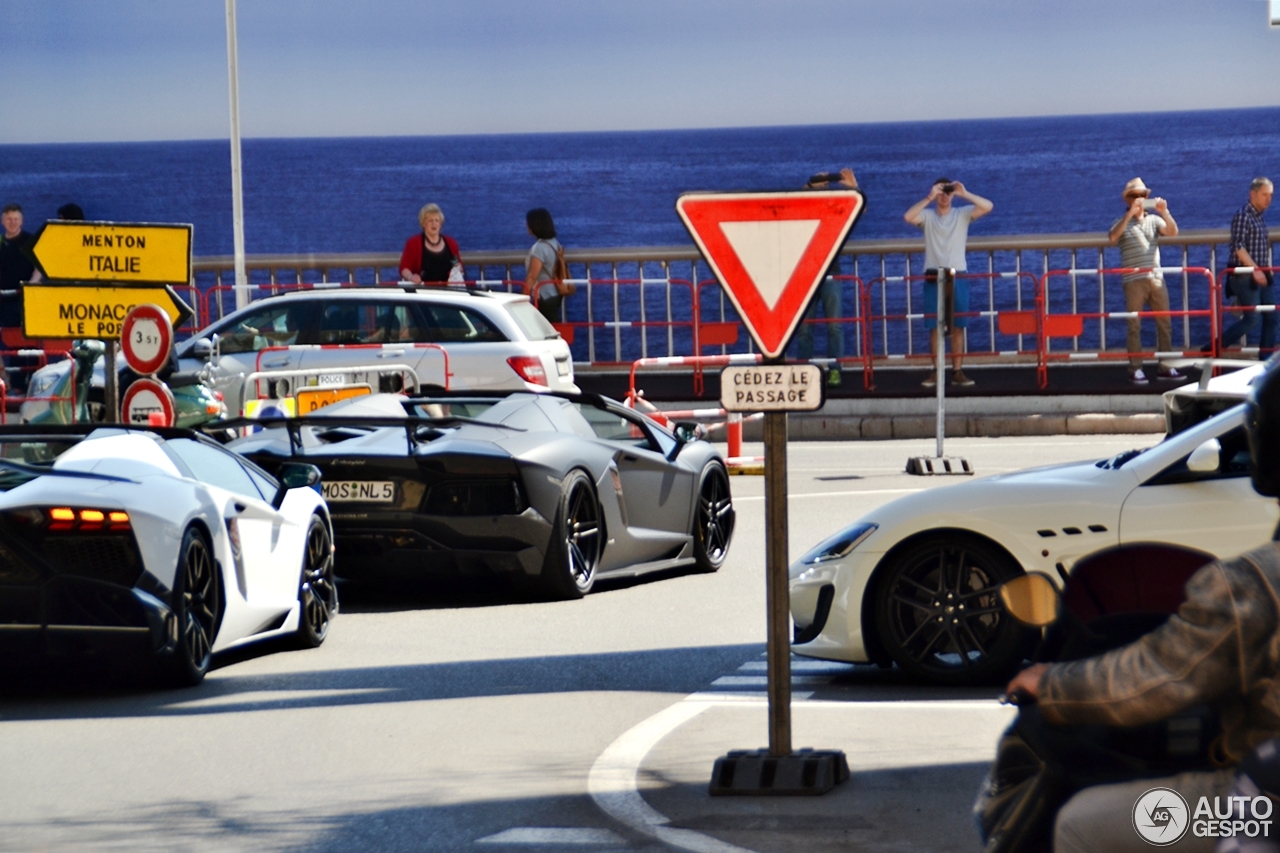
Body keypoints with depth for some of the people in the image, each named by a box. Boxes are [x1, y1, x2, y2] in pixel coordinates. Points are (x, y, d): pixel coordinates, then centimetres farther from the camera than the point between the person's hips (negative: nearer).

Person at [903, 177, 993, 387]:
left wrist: (965, 194, -15)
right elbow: (908, 217, -17)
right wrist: (929, 198, -21)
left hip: (958, 276, 1)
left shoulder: (963, 214, 6)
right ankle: (936, 372, 4)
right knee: (935, 327, 0)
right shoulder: (927, 216, 3)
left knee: (958, 326, 1)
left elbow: (988, 207, -7)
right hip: (934, 277, -1)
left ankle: (957, 372, 5)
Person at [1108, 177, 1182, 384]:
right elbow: (1112, 237, -15)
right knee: (1135, 326, -3)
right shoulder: (1122, 223, 5)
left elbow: (1173, 232, -1)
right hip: (1134, 280, -4)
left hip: (1156, 279, 4)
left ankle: (1166, 367, 9)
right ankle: (1135, 369, -1)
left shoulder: (1154, 220, 14)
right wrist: (1130, 214, -22)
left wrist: (1165, 212, -17)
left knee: (1165, 323, 3)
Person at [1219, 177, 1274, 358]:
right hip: (1245, 276, -9)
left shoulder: (1260, 218, 15)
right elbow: (1238, 246, -19)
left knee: (1271, 318, 4)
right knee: (1252, 319, -13)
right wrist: (1255, 269, -24)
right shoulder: (1242, 216, -11)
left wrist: (1267, 270, 19)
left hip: (1261, 276, 9)